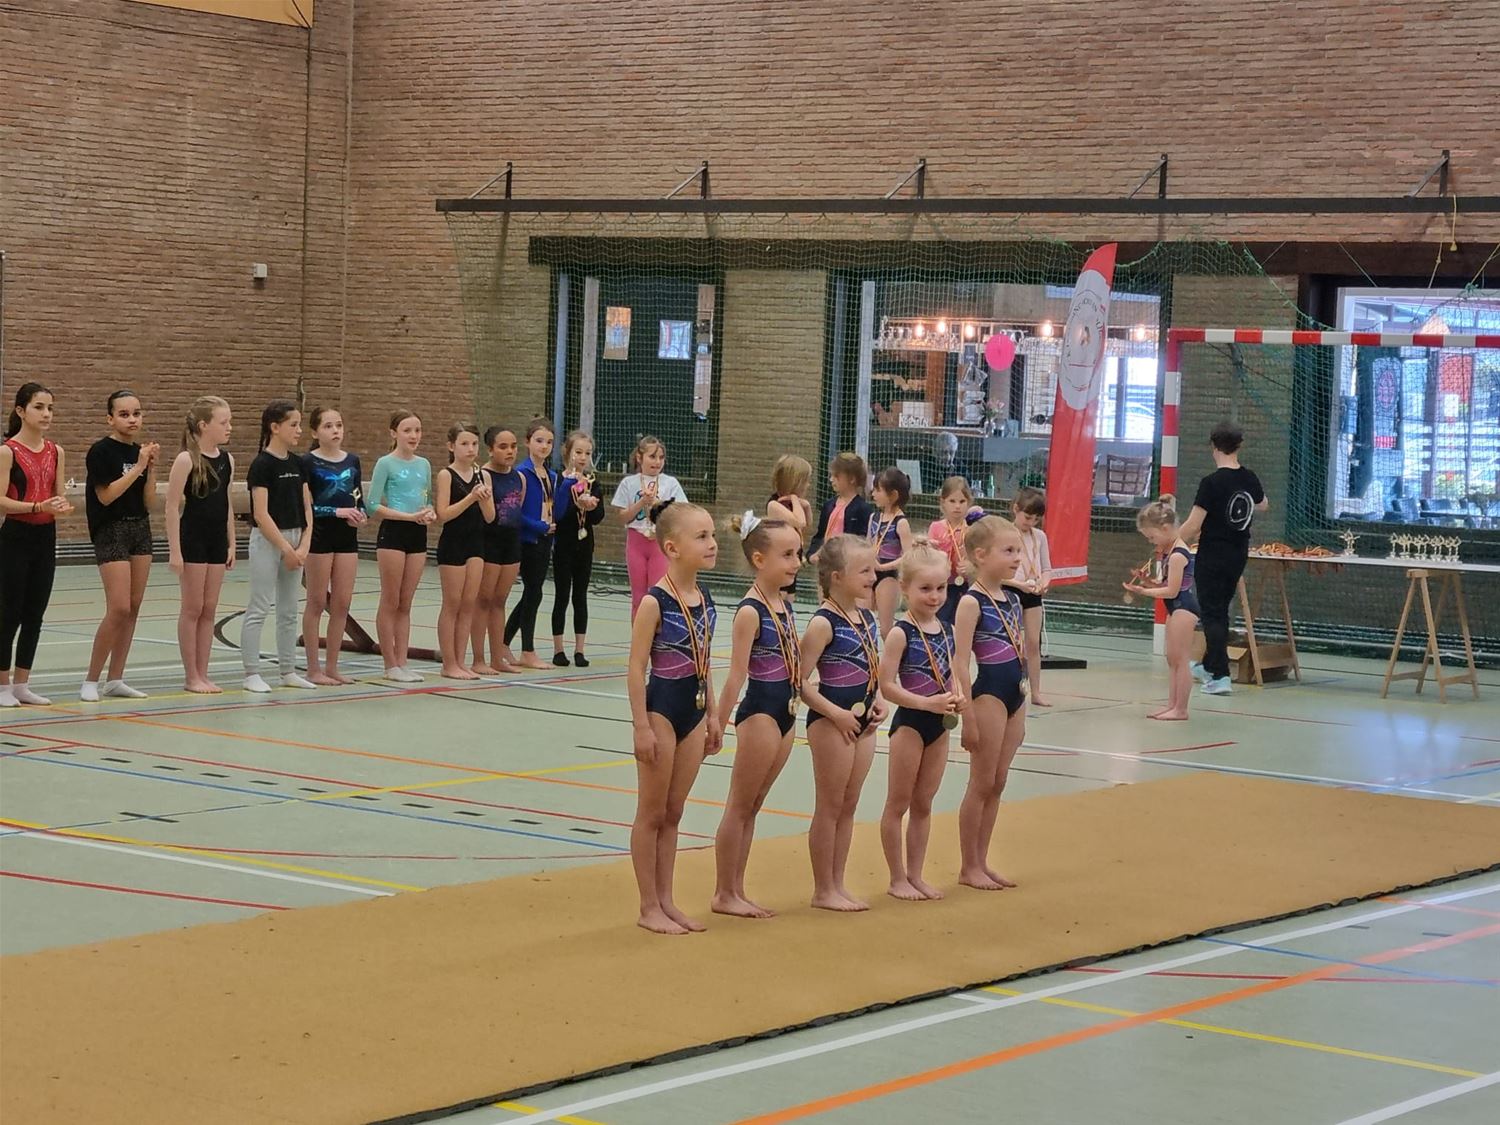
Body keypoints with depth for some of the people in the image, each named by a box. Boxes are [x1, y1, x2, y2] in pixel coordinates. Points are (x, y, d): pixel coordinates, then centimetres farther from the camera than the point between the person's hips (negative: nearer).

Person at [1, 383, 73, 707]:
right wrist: (38, 506, -26)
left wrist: (63, 507, -12)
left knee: (35, 614, 9)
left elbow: (59, 495, 11)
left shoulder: (55, 451, 7)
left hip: (46, 537, 6)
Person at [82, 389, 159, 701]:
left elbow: (147, 501, 9)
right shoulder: (101, 451, -9)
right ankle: (91, 680, -4)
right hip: (111, 532, -7)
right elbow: (106, 495, -16)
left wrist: (152, 467, -4)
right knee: (119, 609, -13)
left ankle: (115, 680, 11)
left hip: (140, 529, 7)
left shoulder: (140, 451, 10)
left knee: (133, 609, 5)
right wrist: (138, 467, -16)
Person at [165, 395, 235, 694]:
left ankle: (203, 674, 15)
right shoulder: (186, 460, -12)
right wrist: (175, 549, -15)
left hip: (217, 540, 6)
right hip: (192, 539, -6)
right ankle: (191, 676, 8)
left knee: (209, 609, 9)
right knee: (192, 608, 1)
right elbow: (172, 506, -12)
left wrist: (231, 543, 12)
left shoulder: (226, 460, 7)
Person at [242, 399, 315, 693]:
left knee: (289, 610, 11)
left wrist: (304, 546, -5)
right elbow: (261, 514, -16)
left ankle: (288, 671, 17)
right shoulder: (261, 465, -13)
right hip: (267, 540, -7)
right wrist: (286, 548, -16)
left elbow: (306, 508, 8)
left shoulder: (298, 464, 8)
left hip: (295, 540, 7)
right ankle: (252, 674, -1)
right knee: (259, 608, -4)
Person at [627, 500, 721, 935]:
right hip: (661, 710, -7)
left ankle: (666, 902, 21)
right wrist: (642, 726, -17)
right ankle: (649, 907, 11)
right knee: (652, 814, 3)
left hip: (695, 710, 7)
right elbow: (636, 668, -15)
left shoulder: (705, 600, 6)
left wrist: (712, 715, 14)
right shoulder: (655, 603, -16)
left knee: (673, 814, 14)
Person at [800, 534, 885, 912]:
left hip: (862, 721, 8)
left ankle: (837, 884, 21)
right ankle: (823, 890, 9)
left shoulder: (867, 618, 8)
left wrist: (878, 701, 3)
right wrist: (835, 713, -20)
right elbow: (799, 680, -19)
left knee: (848, 806, 13)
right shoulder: (824, 624, -16)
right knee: (830, 807, 1)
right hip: (831, 722, -8)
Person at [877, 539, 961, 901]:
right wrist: (927, 703, -24)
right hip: (909, 723, -6)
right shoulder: (901, 633, -14)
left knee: (923, 804, 13)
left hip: (939, 725, 6)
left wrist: (956, 700, -5)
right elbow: (886, 685, -17)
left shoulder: (946, 630, 6)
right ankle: (898, 879, 10)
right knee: (898, 803, 3)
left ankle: (915, 875, 20)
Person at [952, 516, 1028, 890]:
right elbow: (960, 663, -16)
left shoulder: (1013, 598, 10)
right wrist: (968, 717, -18)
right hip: (989, 694, -7)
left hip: (1015, 695, 7)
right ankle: (968, 867, 8)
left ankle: (982, 862, 18)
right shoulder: (972, 602, -13)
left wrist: (1022, 712, 17)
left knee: (997, 784, 11)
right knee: (981, 785, 0)